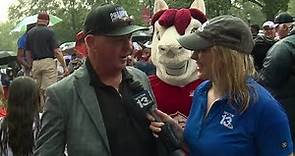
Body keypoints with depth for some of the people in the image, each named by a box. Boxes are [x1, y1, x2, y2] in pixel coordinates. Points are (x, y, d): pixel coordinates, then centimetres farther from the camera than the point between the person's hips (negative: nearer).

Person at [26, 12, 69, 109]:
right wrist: (64, 66, -3)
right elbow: (56, 51, -8)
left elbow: (29, 52, 13)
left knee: (37, 90, 11)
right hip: (48, 62, -5)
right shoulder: (49, 32, -4)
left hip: (35, 64, 5)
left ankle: (39, 111, 15)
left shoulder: (30, 33, 11)